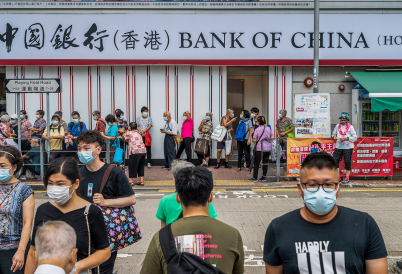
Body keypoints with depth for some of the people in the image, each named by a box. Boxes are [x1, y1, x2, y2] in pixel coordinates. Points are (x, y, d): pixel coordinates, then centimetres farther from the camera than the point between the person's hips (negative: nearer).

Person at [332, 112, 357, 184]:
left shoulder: (350, 127, -2)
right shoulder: (337, 126, 10)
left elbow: (355, 138, -5)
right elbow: (334, 133, 23)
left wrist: (346, 138, -16)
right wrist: (334, 136, 0)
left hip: (348, 147, -4)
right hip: (338, 146, 4)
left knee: (347, 162, -3)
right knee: (335, 160, -1)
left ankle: (347, 178, 8)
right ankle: (338, 177, 10)